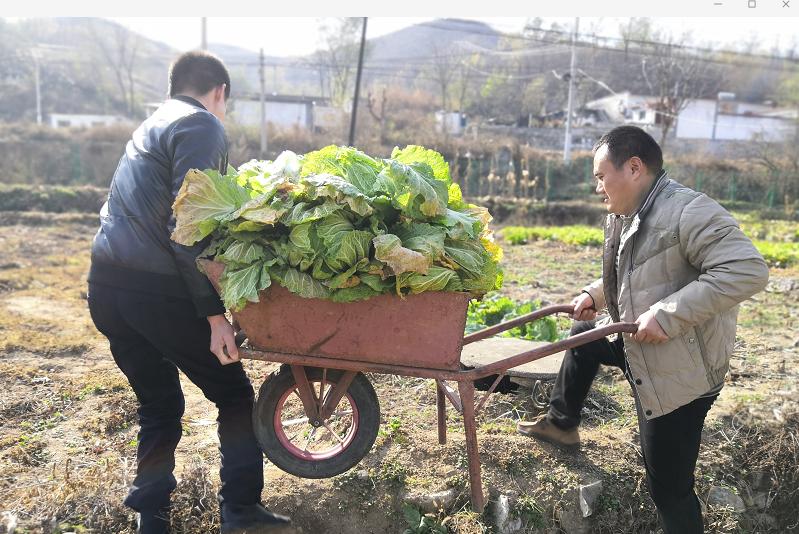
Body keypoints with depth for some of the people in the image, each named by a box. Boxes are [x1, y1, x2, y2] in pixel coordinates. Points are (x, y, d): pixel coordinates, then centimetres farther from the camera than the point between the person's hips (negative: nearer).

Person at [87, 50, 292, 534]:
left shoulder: (152, 126, 23)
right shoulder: (203, 127, -5)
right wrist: (214, 313, -16)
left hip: (106, 285, 8)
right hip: (158, 290, -8)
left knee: (159, 404, 18)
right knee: (234, 394, 8)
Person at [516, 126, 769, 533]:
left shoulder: (688, 211, -23)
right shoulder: (624, 219, 7)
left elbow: (748, 270, -32)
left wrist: (668, 313, -33)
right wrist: (595, 294, 8)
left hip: (680, 372, -10)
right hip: (639, 351, 10)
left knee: (669, 485, -1)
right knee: (583, 335, 29)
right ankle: (561, 424, 46)